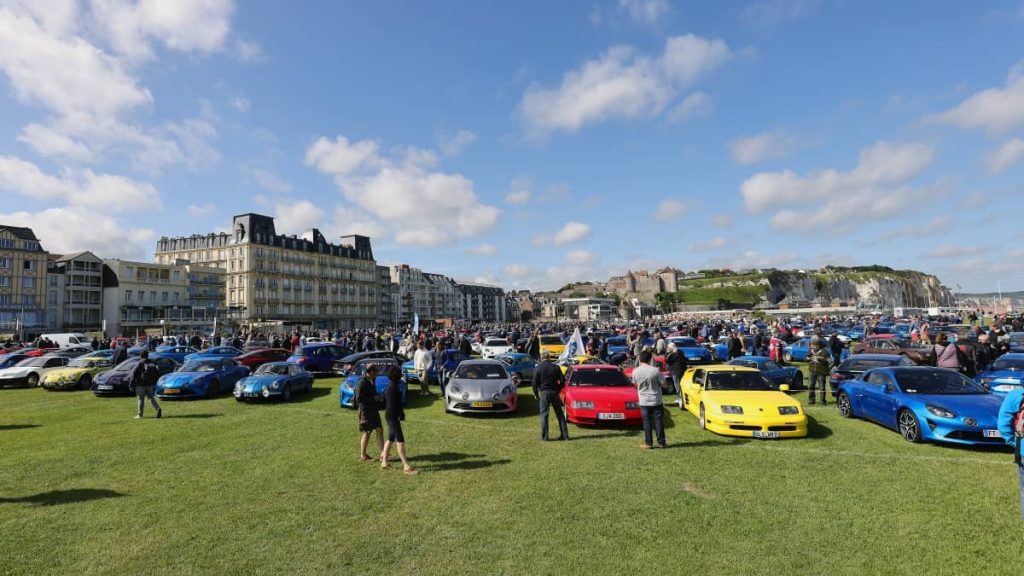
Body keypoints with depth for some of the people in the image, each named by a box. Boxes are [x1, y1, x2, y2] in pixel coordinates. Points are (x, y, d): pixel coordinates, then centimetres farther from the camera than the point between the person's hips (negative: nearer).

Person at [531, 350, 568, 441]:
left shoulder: (537, 368, -5)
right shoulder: (555, 367, 0)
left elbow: (535, 383, -6)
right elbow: (562, 381, 1)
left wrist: (536, 394, 7)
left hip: (544, 393, -2)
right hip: (554, 393, 2)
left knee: (544, 415, 4)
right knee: (560, 414, 11)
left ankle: (544, 437, 2)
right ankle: (565, 435, 13)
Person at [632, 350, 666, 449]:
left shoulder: (635, 371, -8)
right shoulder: (655, 370, -15)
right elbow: (663, 384, -6)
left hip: (644, 401, 1)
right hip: (656, 401, -1)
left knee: (647, 422, 9)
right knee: (659, 422, 9)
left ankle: (648, 443, 12)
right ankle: (661, 443, 15)